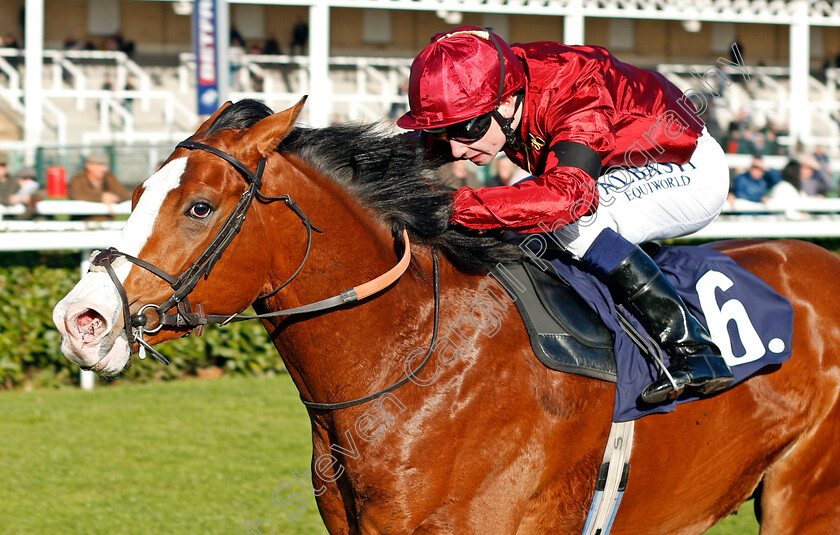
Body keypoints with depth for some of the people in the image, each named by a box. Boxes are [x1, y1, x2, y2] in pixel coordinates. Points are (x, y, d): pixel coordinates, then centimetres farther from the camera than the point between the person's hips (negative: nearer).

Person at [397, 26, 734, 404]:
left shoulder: (576, 97, -38)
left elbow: (565, 193, -54)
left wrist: (458, 207, -57)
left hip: (690, 169, -8)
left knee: (574, 217, -32)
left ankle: (693, 351, -30)